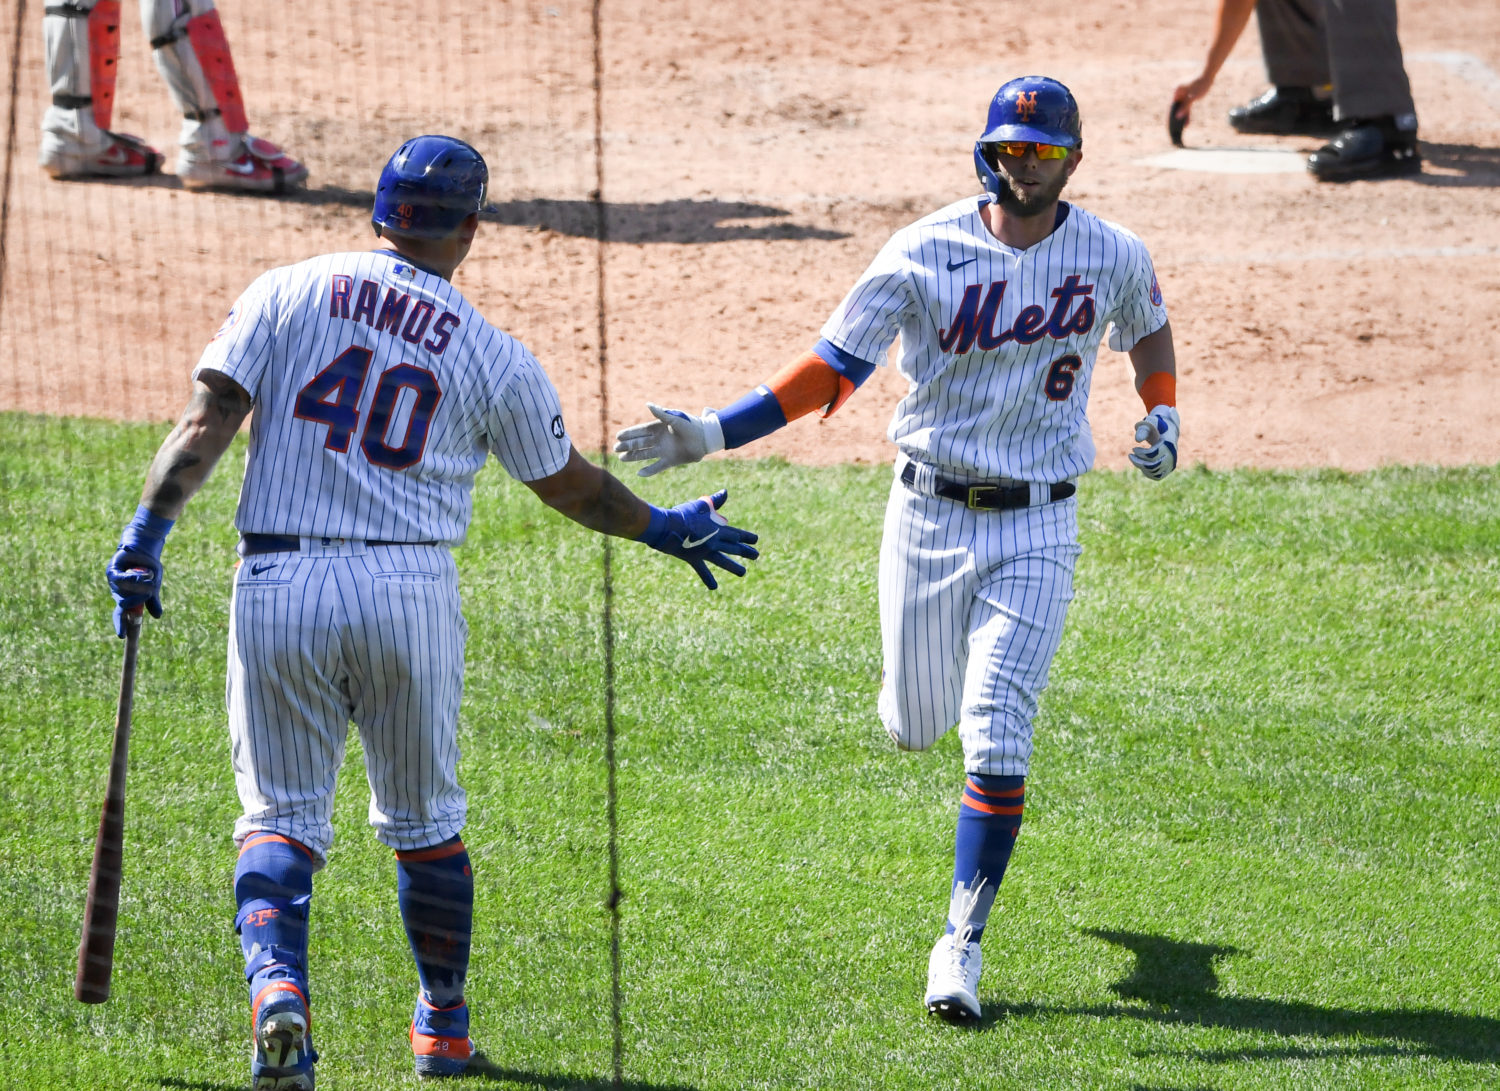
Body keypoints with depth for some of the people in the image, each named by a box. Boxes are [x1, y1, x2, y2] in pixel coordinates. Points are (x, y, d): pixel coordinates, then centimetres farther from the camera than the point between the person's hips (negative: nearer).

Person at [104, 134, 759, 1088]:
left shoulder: (284, 295, 4)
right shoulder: (494, 356, 3)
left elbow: (208, 422, -7)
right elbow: (572, 485, 14)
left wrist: (148, 532, -11)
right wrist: (667, 528, 30)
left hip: (278, 588, 0)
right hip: (409, 594, 0)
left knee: (282, 817, 6)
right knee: (425, 820, 18)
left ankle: (276, 984, -21)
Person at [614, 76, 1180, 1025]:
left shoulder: (1114, 257, -5)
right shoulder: (925, 255, -11)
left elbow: (1149, 327, 18)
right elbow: (834, 367, -11)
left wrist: (1164, 416, 0)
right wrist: (715, 433, -21)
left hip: (1037, 528, -1)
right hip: (929, 515, 1)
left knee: (996, 743, -12)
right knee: (915, 724, 14)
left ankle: (962, 945, -3)